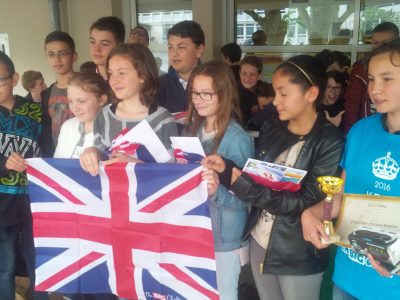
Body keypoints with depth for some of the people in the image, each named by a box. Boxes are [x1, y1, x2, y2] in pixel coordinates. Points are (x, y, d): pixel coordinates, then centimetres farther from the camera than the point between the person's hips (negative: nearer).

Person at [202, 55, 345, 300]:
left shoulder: (330, 142, -15)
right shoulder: (271, 131, 1)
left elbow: (304, 204, -21)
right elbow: (256, 180, 5)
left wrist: (242, 183, -25)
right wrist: (227, 169, -14)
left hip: (299, 258, -5)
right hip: (259, 242, 5)